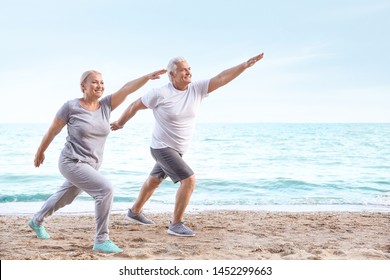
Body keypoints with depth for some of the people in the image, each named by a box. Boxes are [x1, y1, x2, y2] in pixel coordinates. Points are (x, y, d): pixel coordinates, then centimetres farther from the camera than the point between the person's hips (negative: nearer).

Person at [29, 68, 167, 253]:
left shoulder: (105, 105, -2)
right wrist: (40, 152, 8)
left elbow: (126, 89, -17)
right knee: (106, 189, -24)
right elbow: (52, 131, -2)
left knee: (64, 199, 27)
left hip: (91, 166, 7)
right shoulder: (71, 106, -13)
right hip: (72, 163, -7)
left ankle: (36, 221, 53)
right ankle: (101, 240, -14)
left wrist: (148, 77, -30)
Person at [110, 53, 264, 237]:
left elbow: (222, 78, -18)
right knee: (189, 179, -20)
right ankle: (176, 225, -8)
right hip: (162, 147, -7)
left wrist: (245, 65, -30)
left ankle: (134, 211, 47)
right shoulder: (160, 94, -19)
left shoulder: (197, 89, -8)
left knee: (154, 181, 24)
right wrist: (120, 123, 8)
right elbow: (135, 106, -5)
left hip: (177, 150, 7)